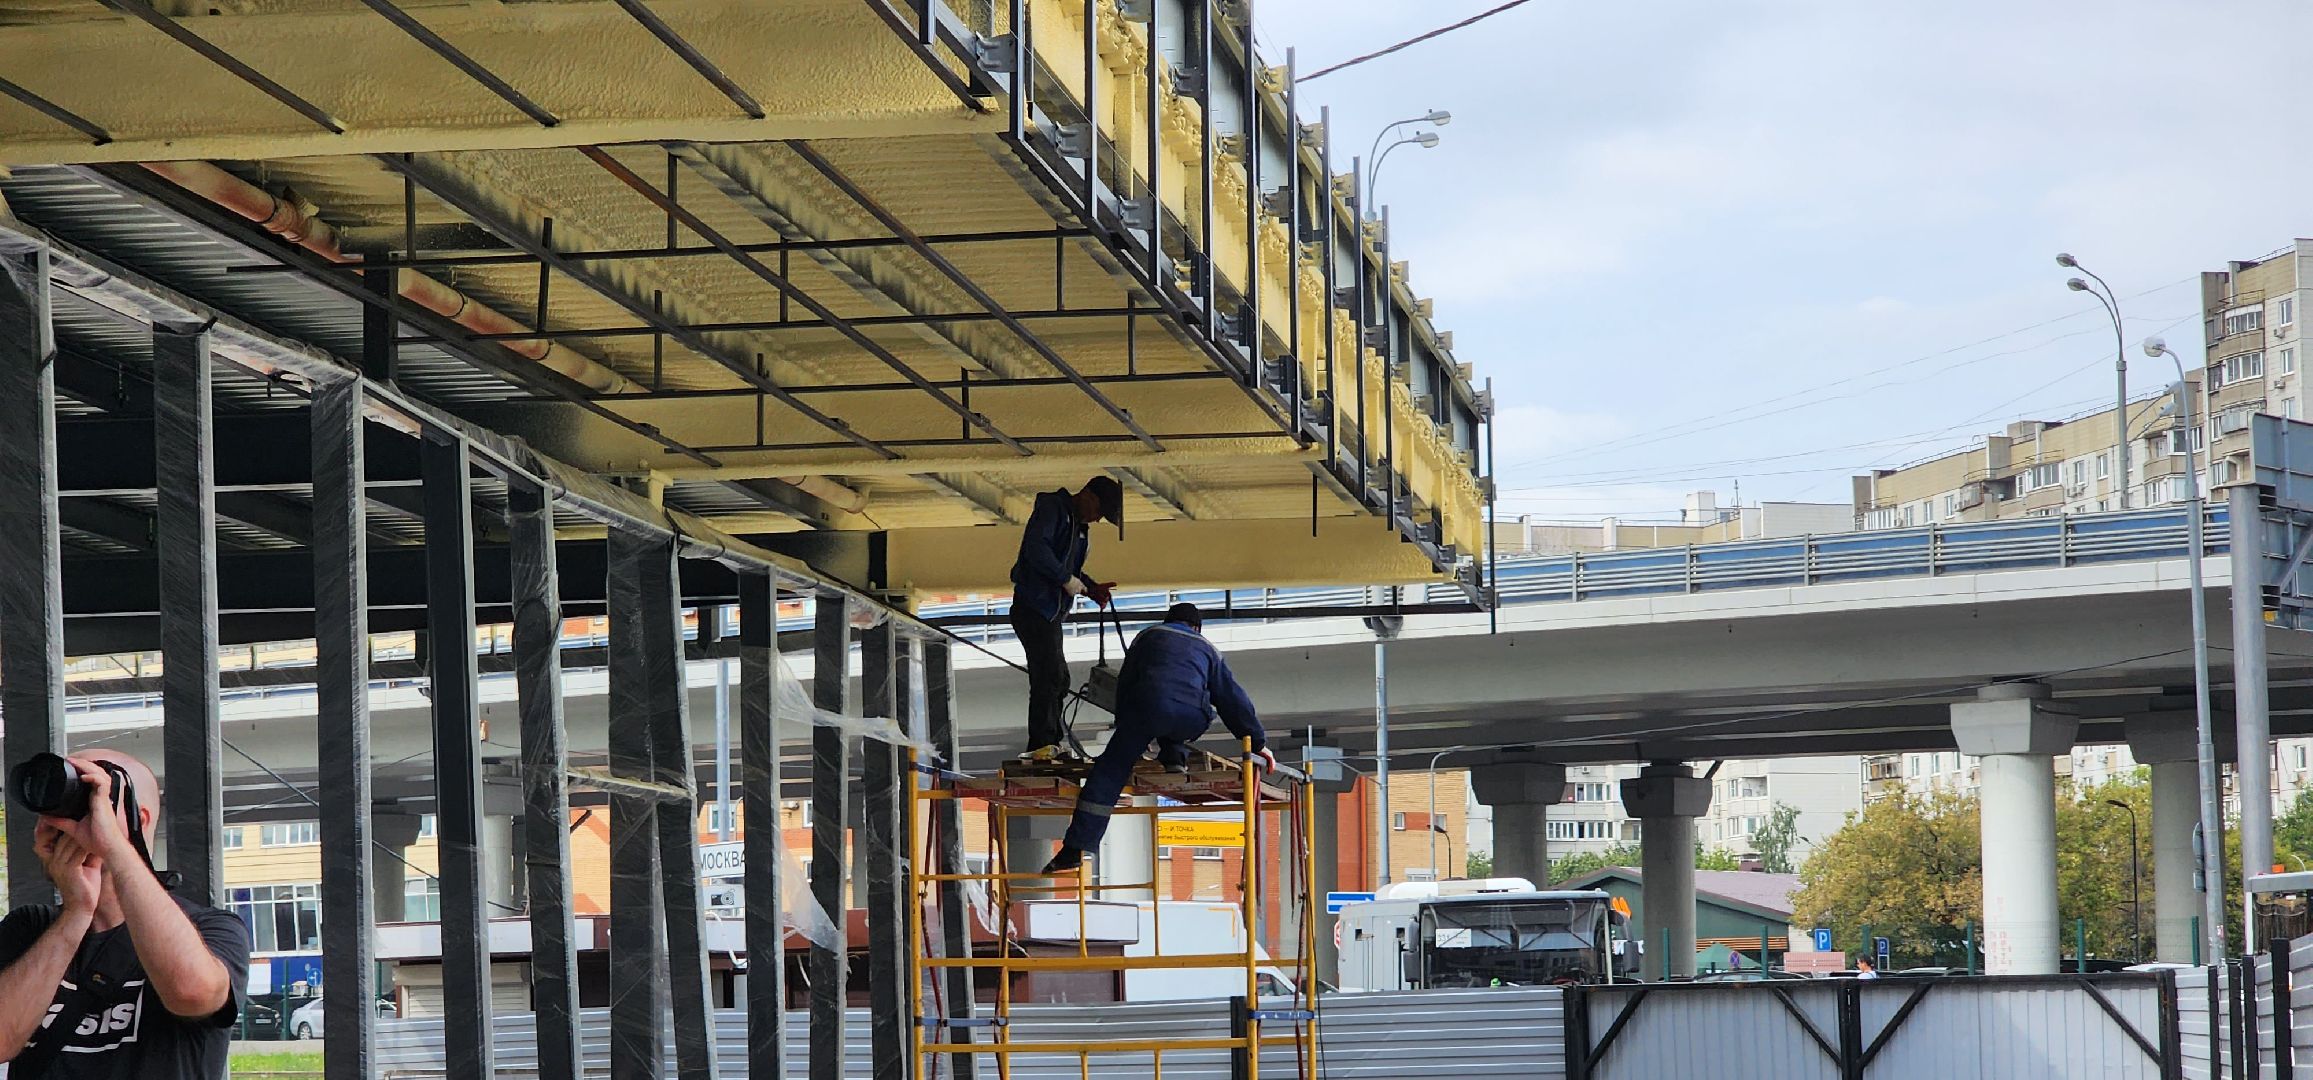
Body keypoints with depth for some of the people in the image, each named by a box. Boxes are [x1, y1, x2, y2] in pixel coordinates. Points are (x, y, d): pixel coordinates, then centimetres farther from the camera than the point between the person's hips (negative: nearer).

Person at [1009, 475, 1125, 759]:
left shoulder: (1080, 527, 21)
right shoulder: (1052, 509, -8)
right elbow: (1036, 549, -22)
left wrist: (1092, 587, 9)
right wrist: (1067, 579, -18)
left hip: (1051, 612, 10)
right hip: (1033, 606, -10)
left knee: (1057, 681, 13)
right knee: (1050, 675, -15)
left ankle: (1045, 747, 19)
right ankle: (1042, 745, -16)